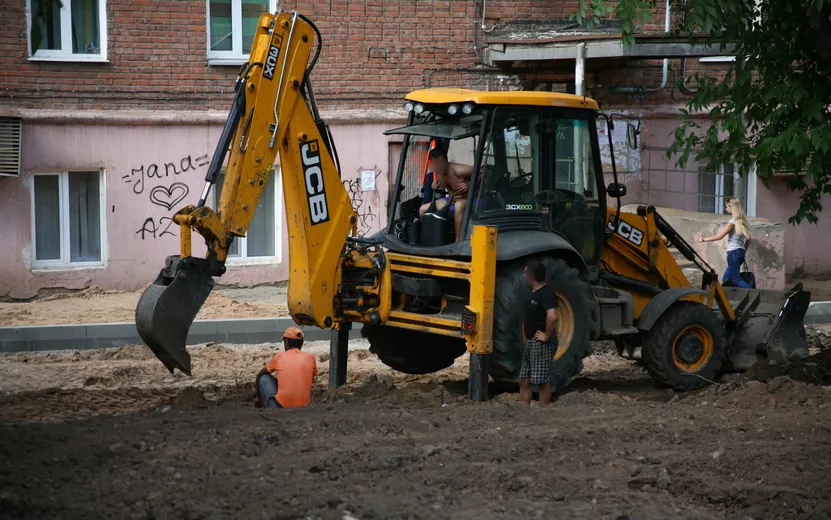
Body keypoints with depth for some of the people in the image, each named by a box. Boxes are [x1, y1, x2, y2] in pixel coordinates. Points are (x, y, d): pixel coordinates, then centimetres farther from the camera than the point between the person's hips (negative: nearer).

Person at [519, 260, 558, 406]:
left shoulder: (546, 294, -18)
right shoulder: (533, 293, 13)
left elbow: (552, 317, -33)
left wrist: (546, 336, -24)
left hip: (542, 344, -10)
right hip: (530, 342, 10)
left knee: (542, 381, -3)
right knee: (524, 380, 11)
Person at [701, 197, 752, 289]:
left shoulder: (733, 222, -12)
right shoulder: (742, 221, 13)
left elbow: (719, 236, -11)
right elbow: (748, 240, 18)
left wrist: (704, 239, -1)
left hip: (733, 252, -9)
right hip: (740, 252, 9)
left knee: (736, 280, -9)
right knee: (726, 279, 13)